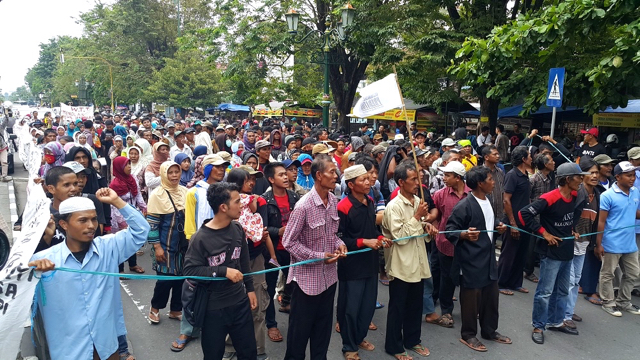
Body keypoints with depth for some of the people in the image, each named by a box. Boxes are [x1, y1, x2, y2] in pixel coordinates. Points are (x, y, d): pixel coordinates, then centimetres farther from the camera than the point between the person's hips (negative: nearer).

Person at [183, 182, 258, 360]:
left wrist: (250, 288, 13)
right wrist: (223, 271, -25)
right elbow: (190, 270, -21)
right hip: (214, 307, -4)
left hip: (240, 302, 5)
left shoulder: (238, 229, -2)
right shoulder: (201, 238, -19)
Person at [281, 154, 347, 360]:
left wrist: (338, 244, -6)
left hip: (329, 275, 7)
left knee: (323, 326, 20)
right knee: (300, 327, 12)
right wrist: (319, 256, -21)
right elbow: (288, 242, -17)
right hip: (307, 277, -6)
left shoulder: (333, 200, 0)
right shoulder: (304, 206, -22)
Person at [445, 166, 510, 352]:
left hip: (489, 257, 9)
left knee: (491, 296, 19)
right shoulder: (464, 206, -21)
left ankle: (489, 330, 38)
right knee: (471, 299, 6)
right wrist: (464, 234, -35)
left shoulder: (488, 200, 7)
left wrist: (498, 226, 3)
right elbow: (450, 229, -18)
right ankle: (468, 335, 24)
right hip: (471, 261, -8)